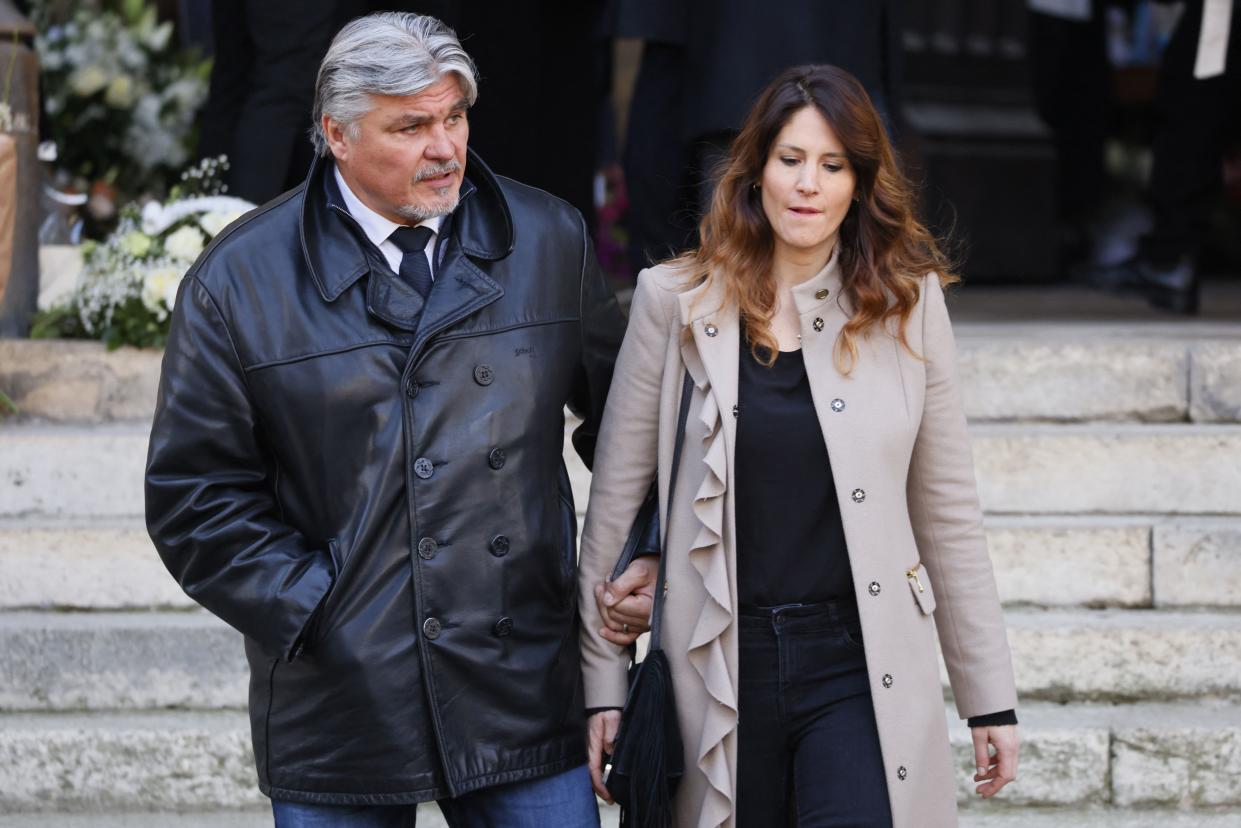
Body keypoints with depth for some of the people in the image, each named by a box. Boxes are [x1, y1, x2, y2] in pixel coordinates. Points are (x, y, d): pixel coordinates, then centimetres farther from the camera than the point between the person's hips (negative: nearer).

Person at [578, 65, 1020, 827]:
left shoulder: (908, 304, 4)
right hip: (721, 670, 1)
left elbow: (948, 512, 8)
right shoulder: (679, 302, 2)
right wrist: (603, 686, 4)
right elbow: (616, 499, 6)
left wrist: (990, 699, 8)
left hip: (859, 671, 0)